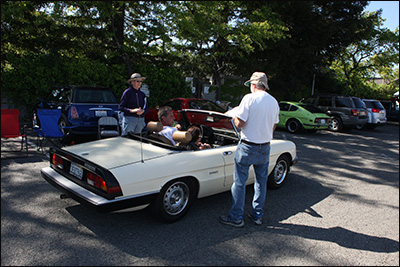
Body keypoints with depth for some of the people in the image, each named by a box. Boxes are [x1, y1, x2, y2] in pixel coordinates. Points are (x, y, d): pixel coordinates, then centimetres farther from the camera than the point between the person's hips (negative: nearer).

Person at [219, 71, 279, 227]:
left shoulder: (249, 98, -13)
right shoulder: (274, 102, 6)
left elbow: (240, 123, -16)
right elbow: (273, 127, 13)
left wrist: (234, 117, 3)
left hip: (247, 147, -6)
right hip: (265, 148, 6)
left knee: (239, 182, 4)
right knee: (261, 181, 16)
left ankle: (236, 218, 11)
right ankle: (257, 215, 26)